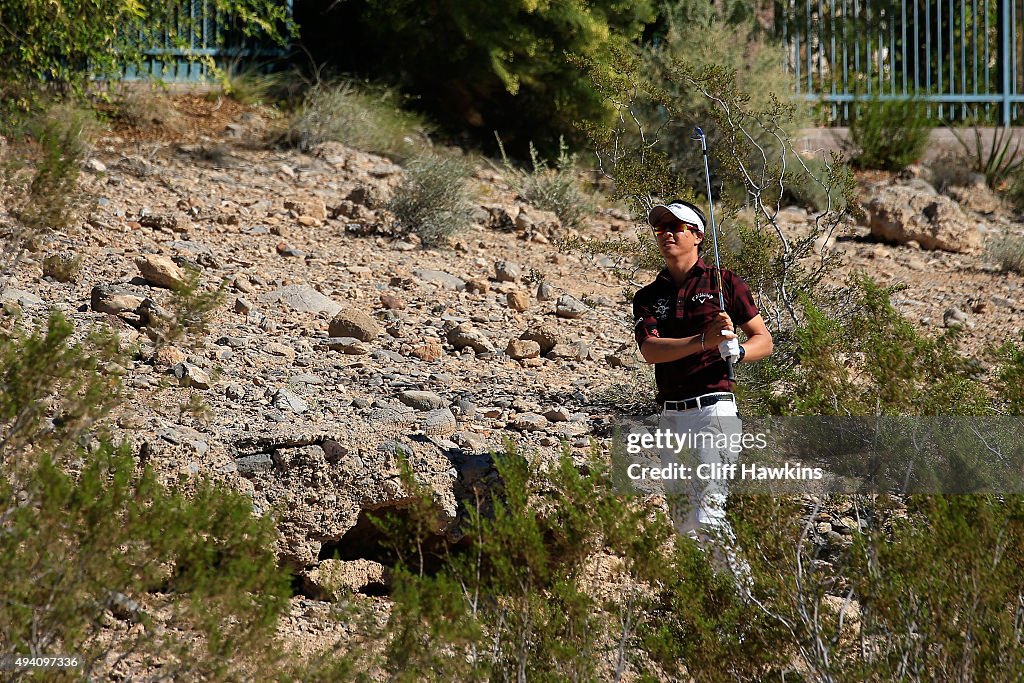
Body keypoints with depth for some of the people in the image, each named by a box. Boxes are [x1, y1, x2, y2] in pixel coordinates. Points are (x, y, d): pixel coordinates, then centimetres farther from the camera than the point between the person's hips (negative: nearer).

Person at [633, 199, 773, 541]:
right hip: (671, 416, 5)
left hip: (713, 410, -5)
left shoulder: (725, 283, 4)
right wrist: (704, 340, -22)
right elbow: (650, 350, -6)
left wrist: (736, 352, -17)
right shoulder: (648, 297, 13)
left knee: (706, 515, -15)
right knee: (682, 520, 9)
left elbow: (764, 340, 7)